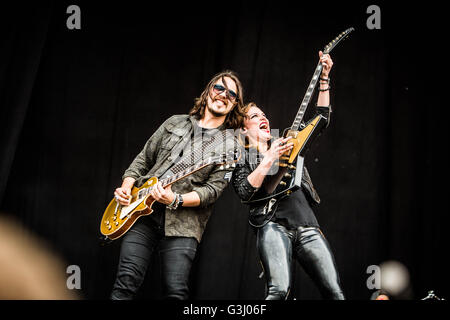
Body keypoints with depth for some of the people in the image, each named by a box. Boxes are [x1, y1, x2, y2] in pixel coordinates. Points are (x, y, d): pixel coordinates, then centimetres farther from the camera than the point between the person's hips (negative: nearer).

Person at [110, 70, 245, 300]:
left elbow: (213, 189, -5)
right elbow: (143, 160, 22)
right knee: (126, 283, -7)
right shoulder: (175, 123, 17)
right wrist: (127, 187, 6)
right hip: (142, 213, 3)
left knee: (176, 292, -11)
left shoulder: (231, 145, 4)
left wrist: (176, 201, -19)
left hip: (182, 224, -3)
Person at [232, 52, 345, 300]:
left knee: (335, 292, -8)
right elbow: (244, 193, -4)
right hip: (273, 224, -5)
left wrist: (324, 79, 20)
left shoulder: (287, 146, 28)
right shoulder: (242, 157, 15)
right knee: (279, 289, -28)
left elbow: (321, 120, 26)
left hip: (307, 226, 5)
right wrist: (269, 159, -7)